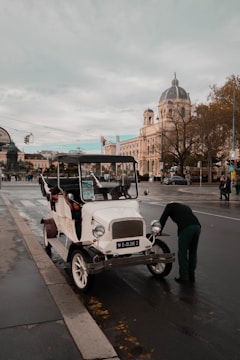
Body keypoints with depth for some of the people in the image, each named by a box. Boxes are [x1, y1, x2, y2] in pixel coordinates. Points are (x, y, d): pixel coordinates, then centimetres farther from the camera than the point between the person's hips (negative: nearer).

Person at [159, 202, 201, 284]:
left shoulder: (170, 206, 21)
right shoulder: (186, 207, 38)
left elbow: (163, 219, 12)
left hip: (186, 228, -6)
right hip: (197, 226, 6)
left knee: (182, 253, 7)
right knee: (193, 253, 18)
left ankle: (184, 278, 12)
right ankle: (191, 276, 27)